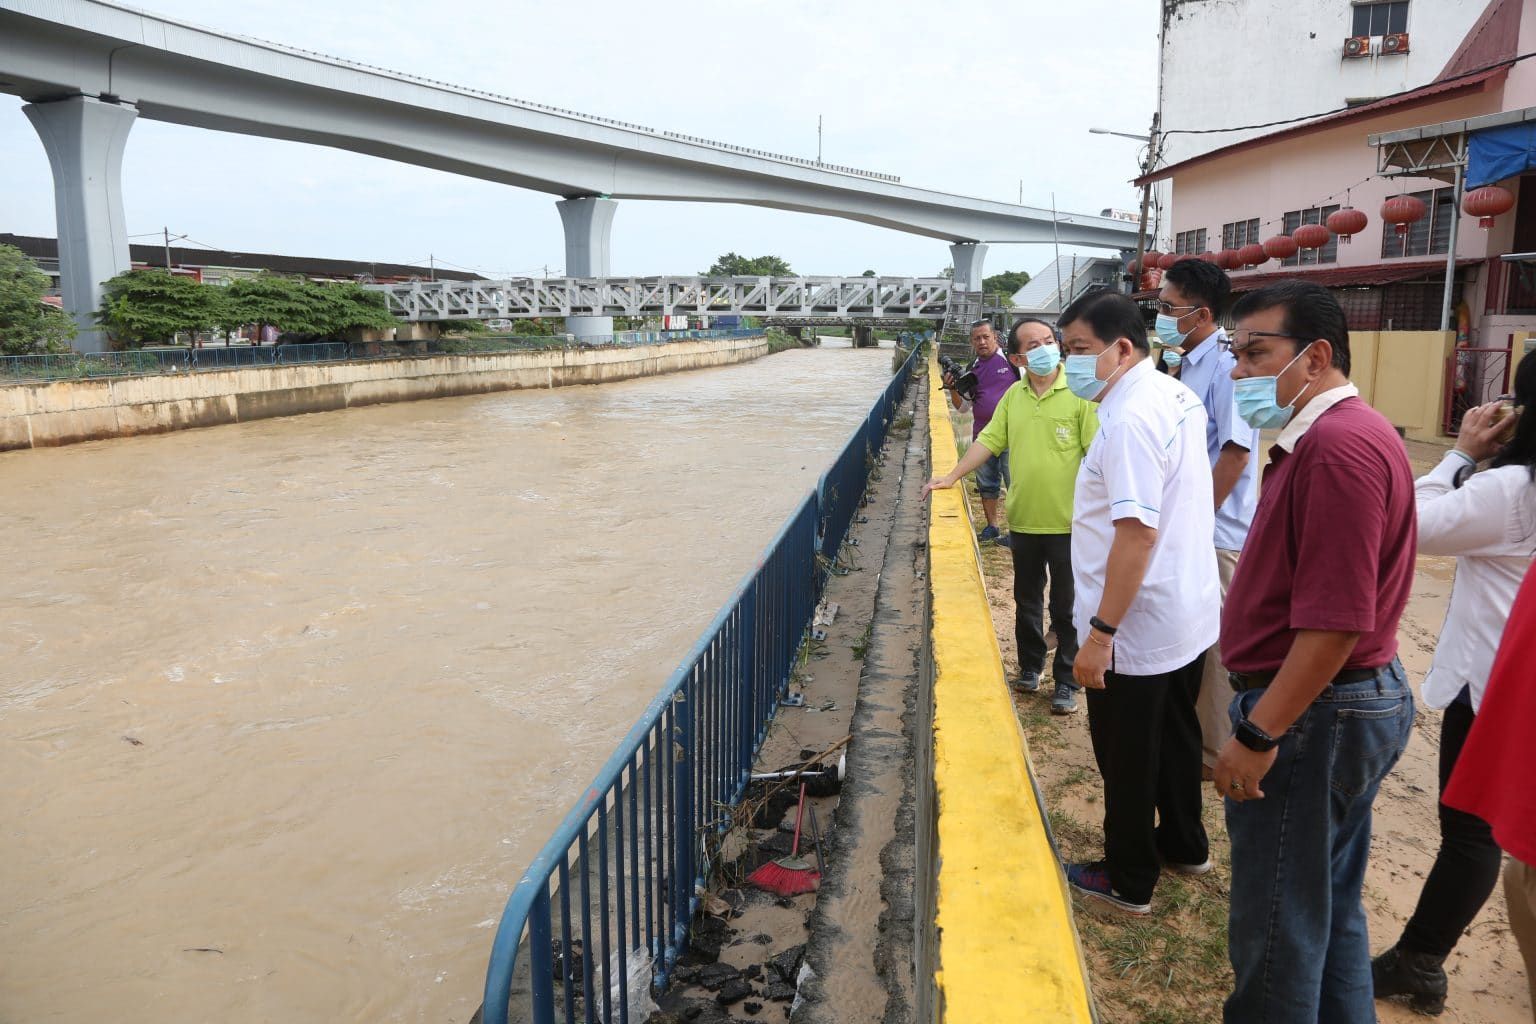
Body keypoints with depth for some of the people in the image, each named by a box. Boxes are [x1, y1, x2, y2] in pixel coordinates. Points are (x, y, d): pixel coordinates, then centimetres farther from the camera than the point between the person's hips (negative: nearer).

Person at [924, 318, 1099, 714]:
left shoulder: (1080, 393, -12)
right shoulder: (1013, 396, 4)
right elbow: (989, 440, 9)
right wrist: (952, 476, 3)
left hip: (1068, 523, -5)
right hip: (1024, 521, 5)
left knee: (1066, 608, 8)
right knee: (1026, 601, 19)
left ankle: (1066, 682, 23)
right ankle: (1030, 667, 37)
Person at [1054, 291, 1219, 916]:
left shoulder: (1130, 418, -24)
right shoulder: (1178, 397, 6)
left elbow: (1137, 532, -29)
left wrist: (1100, 632, -26)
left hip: (1137, 629, -9)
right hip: (1189, 616, 9)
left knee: (1127, 759, 8)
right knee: (1176, 738, 24)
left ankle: (1129, 881, 25)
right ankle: (1184, 846, 42)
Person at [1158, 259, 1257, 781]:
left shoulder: (1226, 364, -18)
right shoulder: (1185, 362, 10)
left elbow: (1235, 450, -21)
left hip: (1215, 531, -9)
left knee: (1215, 643, 3)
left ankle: (1218, 752, 18)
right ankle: (1190, 735, 34)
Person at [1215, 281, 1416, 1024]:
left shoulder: (1337, 446, -22)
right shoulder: (1336, 433, 12)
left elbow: (1335, 622, -26)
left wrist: (1259, 733, -20)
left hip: (1313, 713, -10)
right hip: (1359, 699, 10)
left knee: (1276, 926, 5)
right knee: (1330, 908, 22)